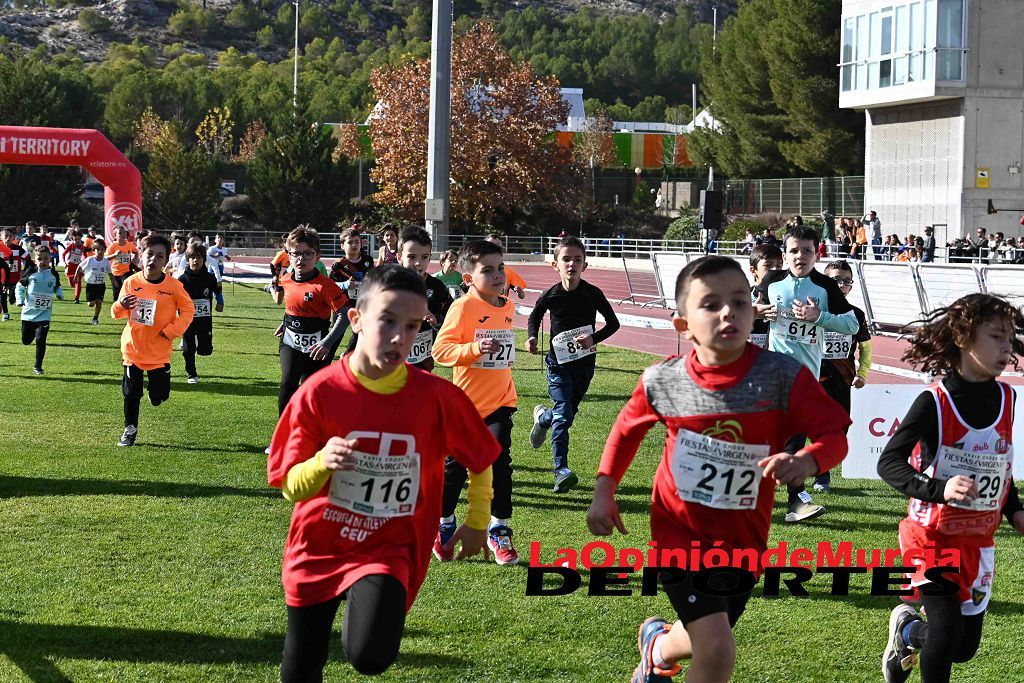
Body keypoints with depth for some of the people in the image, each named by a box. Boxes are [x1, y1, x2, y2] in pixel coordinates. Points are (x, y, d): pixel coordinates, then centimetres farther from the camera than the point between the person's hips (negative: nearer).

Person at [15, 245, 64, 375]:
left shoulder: (53, 274, 0)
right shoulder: (30, 273, -7)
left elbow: (57, 287, 18)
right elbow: (20, 287, 3)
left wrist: (60, 294, -3)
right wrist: (20, 300, -9)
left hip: (44, 314, 0)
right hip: (29, 312, 0)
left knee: (40, 340, -13)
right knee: (26, 340, 11)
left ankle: (37, 367, 1)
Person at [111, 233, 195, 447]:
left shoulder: (173, 286, -9)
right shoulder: (131, 282, -4)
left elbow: (188, 310, 1)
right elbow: (117, 313, 6)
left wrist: (172, 330, -11)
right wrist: (121, 305, -17)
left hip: (159, 351, -1)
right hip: (132, 348, 1)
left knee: (159, 396, 0)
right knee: (131, 393, 6)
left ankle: (157, 389, 37)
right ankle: (130, 430, 23)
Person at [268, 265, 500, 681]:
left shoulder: (437, 397, -14)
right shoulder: (319, 392, -14)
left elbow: (480, 459, 5)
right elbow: (291, 488, -10)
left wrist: (477, 523, 10)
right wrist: (322, 463, -29)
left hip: (388, 549, -1)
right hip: (317, 547, 1)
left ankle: (377, 608, 8)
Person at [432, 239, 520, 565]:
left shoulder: (507, 307, 6)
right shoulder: (463, 308, -14)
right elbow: (440, 349, -19)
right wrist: (474, 349, -32)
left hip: (500, 400, 4)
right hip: (466, 402, -4)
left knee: (500, 463, -5)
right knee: (455, 467, 8)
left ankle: (499, 531, 6)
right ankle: (443, 523, 28)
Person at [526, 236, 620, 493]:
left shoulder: (593, 293, -12)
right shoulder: (550, 295, -10)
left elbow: (613, 323, -2)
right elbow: (534, 317, 11)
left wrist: (594, 339, -18)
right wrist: (532, 337, -7)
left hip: (585, 362, 2)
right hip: (559, 362, -2)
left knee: (569, 411, 18)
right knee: (563, 416, -13)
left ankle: (543, 417, 51)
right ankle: (562, 470, -6)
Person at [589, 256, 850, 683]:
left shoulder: (783, 377, -17)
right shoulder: (662, 381, -11)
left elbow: (834, 435, -17)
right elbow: (627, 428, 9)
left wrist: (807, 461, -37)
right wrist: (605, 491, 5)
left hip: (743, 538, 2)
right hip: (679, 531, -2)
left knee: (705, 641, 18)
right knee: (716, 648, -15)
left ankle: (658, 647, 54)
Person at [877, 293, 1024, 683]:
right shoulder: (935, 402, -17)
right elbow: (889, 463, -21)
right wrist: (938, 490, -35)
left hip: (978, 540, 6)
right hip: (933, 535, -5)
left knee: (965, 648, 10)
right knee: (947, 628, -14)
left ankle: (907, 629, 40)